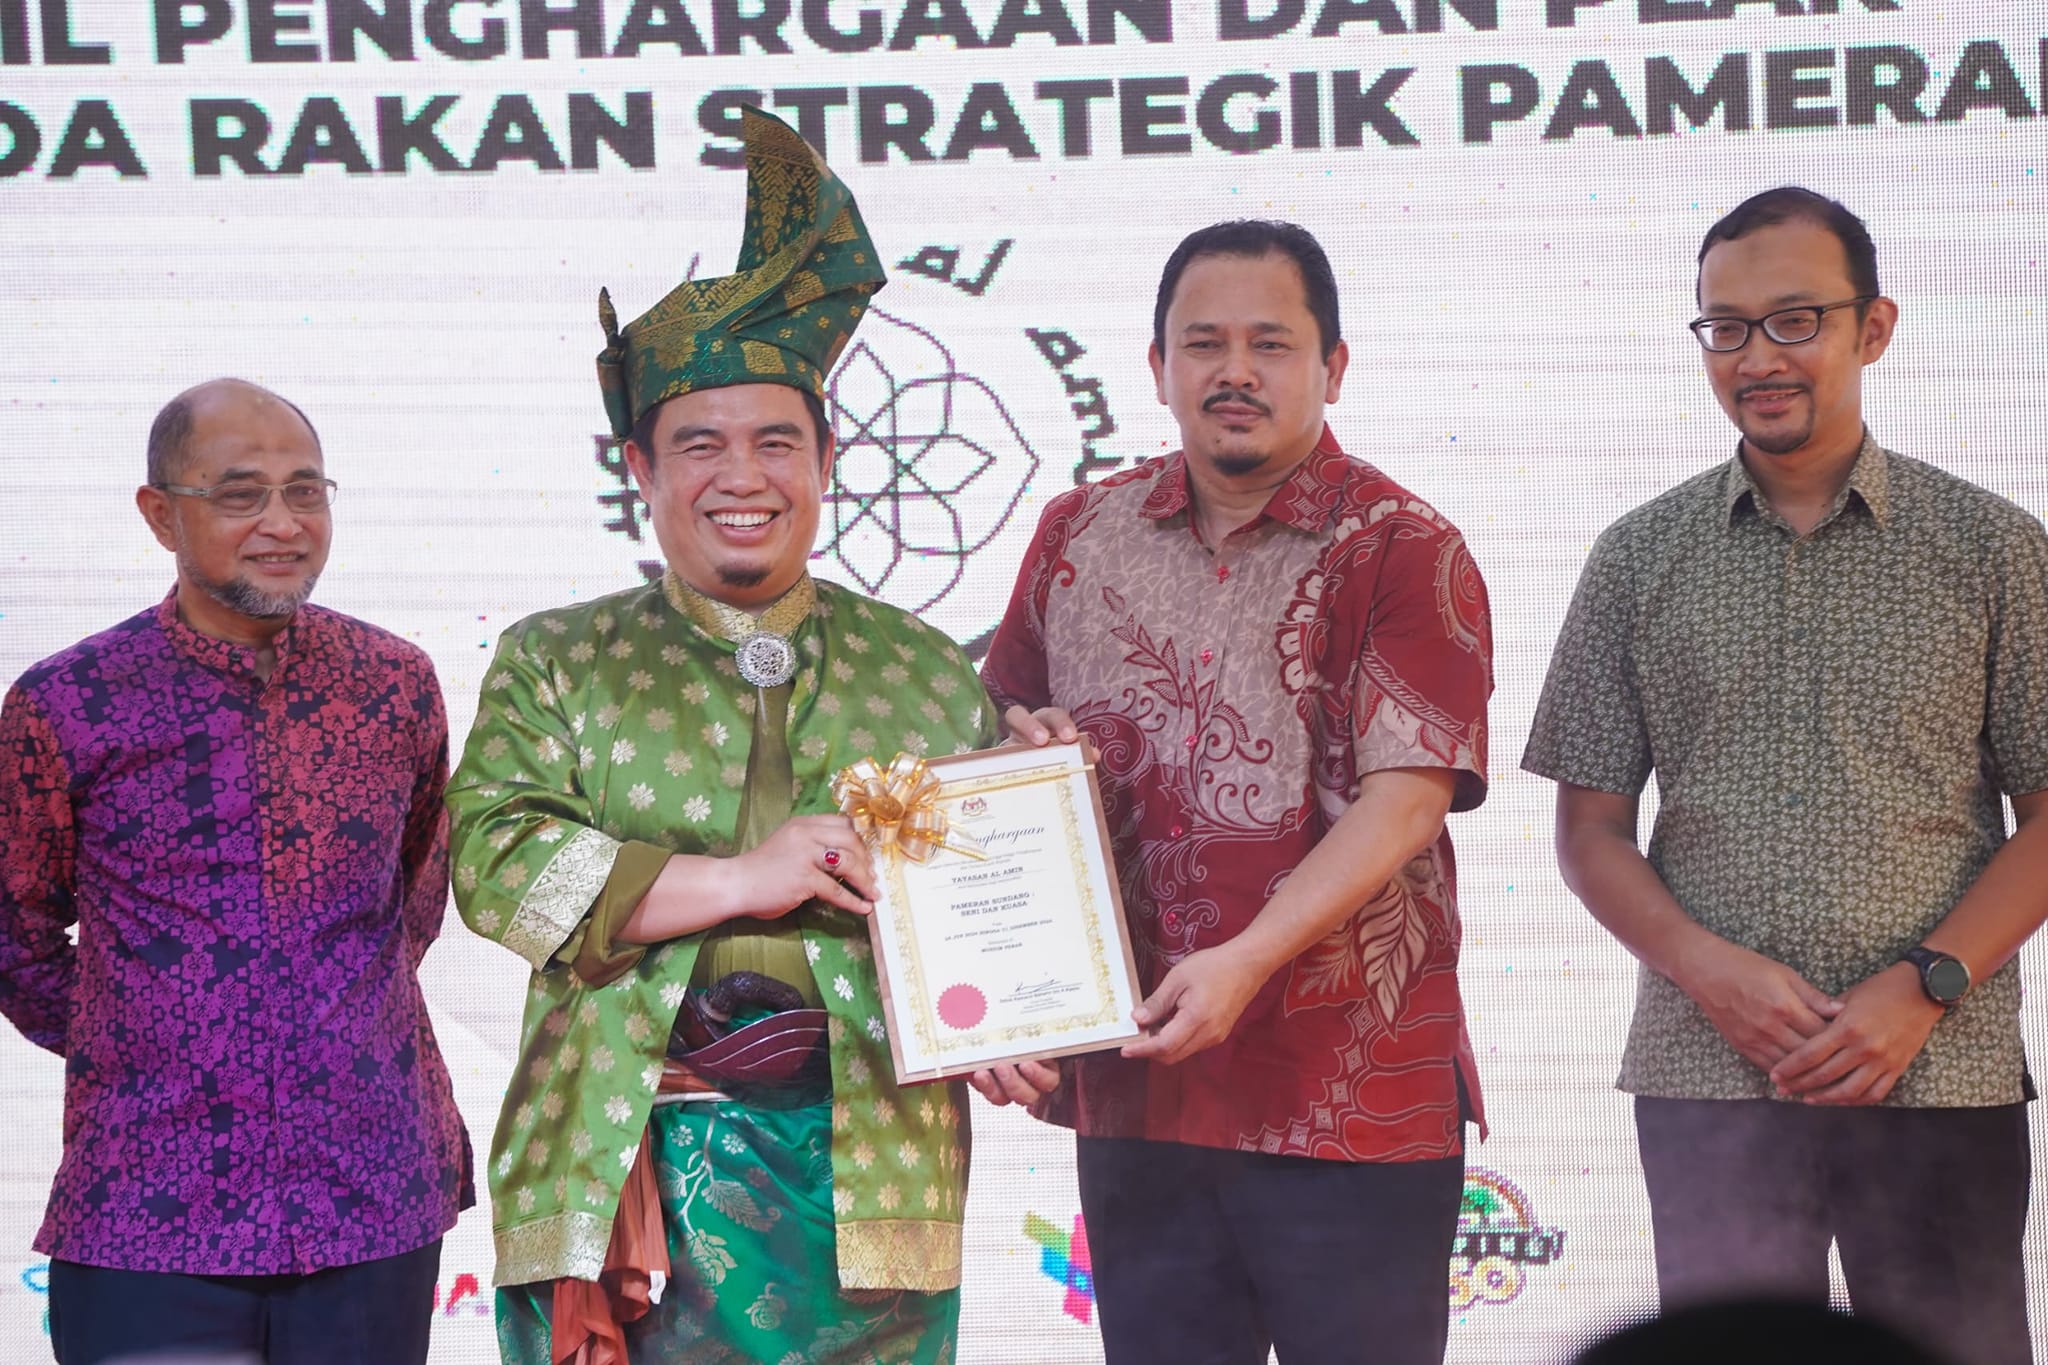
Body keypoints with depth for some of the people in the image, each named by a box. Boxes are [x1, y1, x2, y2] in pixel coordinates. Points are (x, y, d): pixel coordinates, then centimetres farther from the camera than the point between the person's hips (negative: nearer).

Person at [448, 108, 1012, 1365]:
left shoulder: (926, 672, 16)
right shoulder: (556, 664, 11)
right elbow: (493, 856, -4)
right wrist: (735, 880, -12)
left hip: (868, 1168, 1)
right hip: (624, 1177, -1)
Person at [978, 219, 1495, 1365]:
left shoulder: (1402, 551, -5)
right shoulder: (1081, 537, 11)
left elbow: (1405, 797, -14)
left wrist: (1248, 960, -24)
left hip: (1352, 1098, -4)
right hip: (1133, 1081, 5)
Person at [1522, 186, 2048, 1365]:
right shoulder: (1641, 559, 8)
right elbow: (1591, 827, 9)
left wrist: (1924, 987, -11)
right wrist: (1707, 967, -8)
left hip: (1942, 1080, -1)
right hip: (1709, 1079, 1)